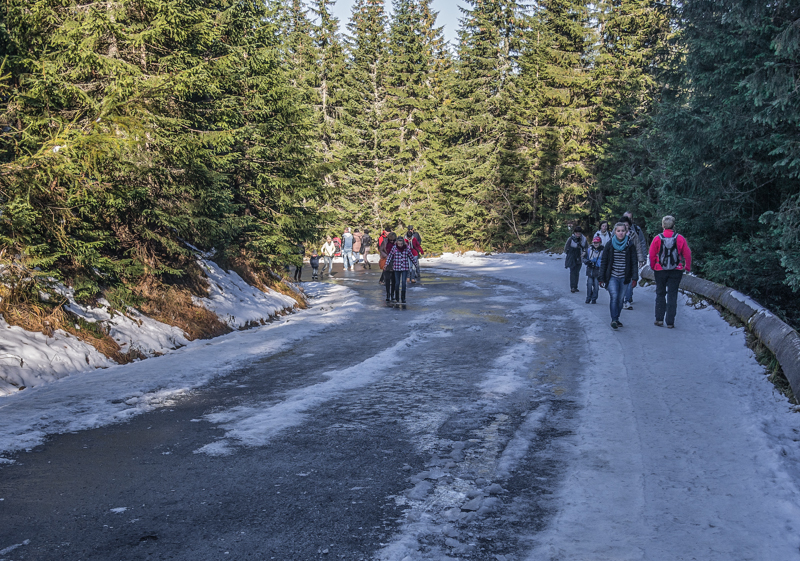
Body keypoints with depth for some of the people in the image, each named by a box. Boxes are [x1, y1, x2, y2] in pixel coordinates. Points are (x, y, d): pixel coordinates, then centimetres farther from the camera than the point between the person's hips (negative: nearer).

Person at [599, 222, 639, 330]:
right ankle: (614, 320, -12)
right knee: (614, 297, -15)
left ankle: (617, 319, 24)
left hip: (624, 277, 1)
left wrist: (634, 278, -4)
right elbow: (603, 261, 3)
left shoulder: (630, 245, 1)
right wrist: (601, 278, 1)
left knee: (620, 299, 8)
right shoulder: (610, 244, 0)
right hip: (612, 277, -1)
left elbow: (634, 262, 3)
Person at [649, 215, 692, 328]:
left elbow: (652, 255, -3)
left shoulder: (657, 238, -7)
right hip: (676, 271, 0)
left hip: (660, 271, 0)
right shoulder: (680, 238, -6)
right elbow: (687, 254, -1)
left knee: (660, 294, 14)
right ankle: (670, 322, 5)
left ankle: (659, 319, 12)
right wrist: (688, 267, 13)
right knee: (672, 295, 5)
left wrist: (653, 267, 12)